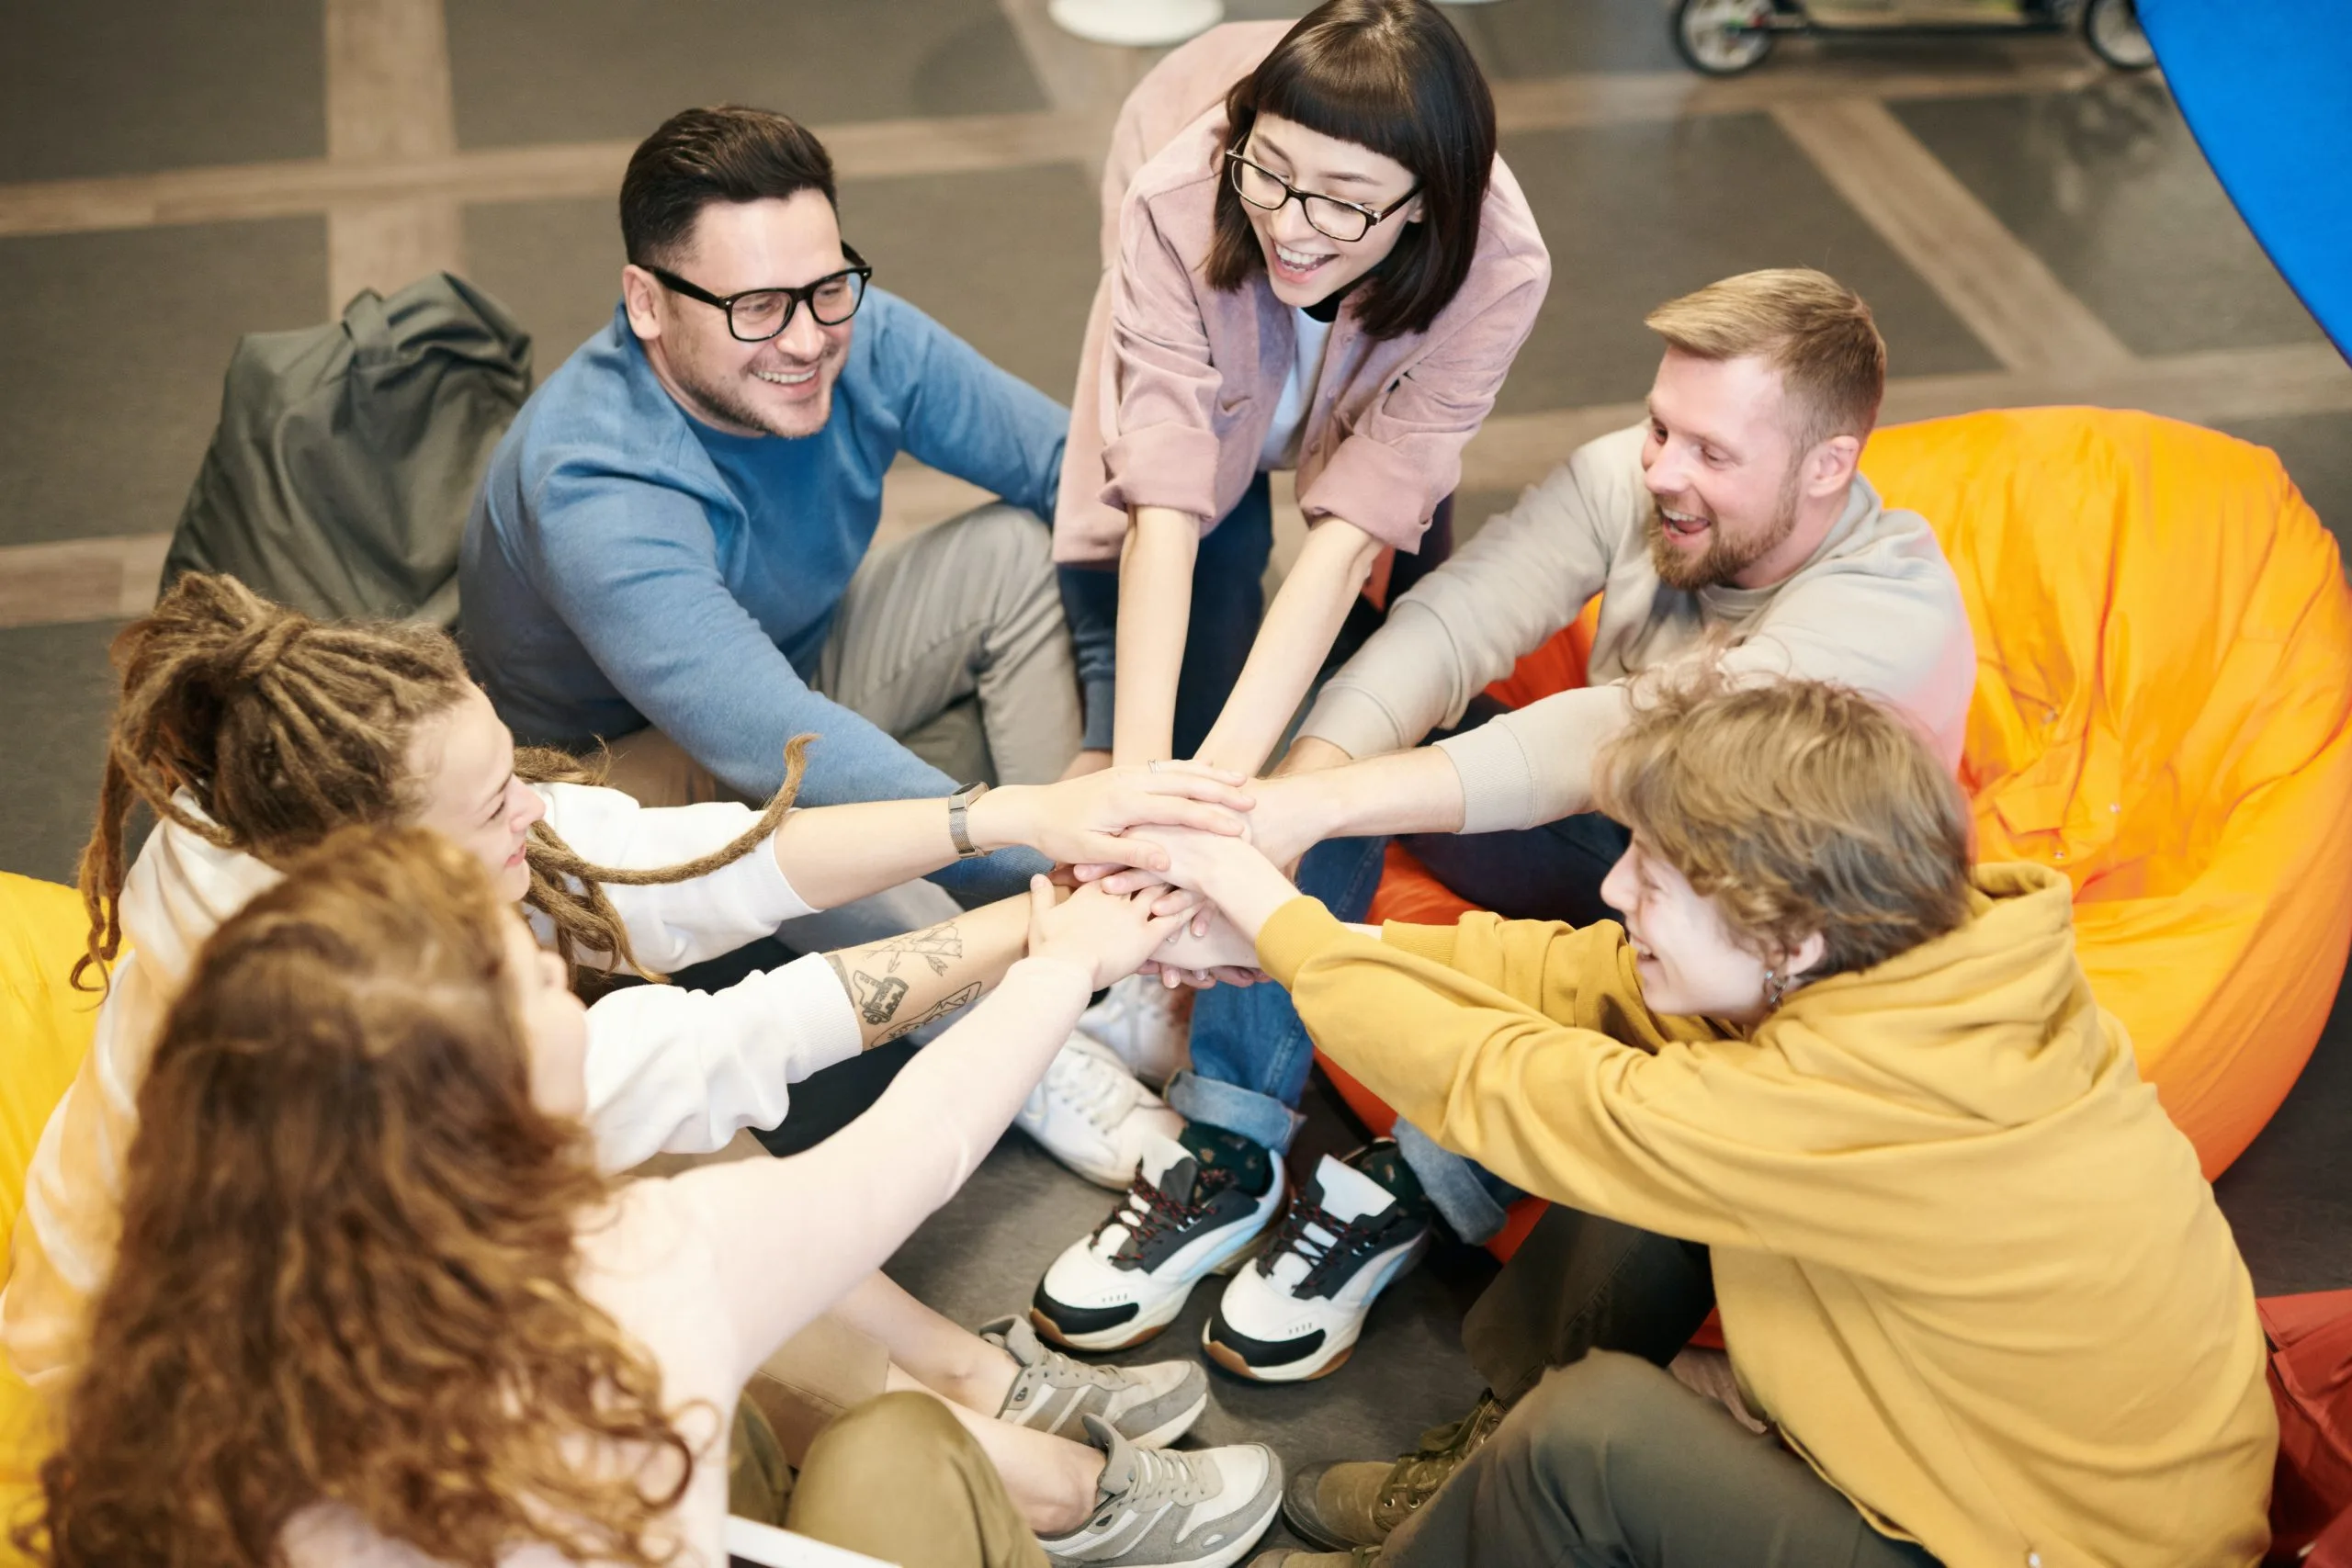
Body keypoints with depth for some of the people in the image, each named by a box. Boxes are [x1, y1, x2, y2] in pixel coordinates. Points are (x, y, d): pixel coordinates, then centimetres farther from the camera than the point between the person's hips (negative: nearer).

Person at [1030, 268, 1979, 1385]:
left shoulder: (1893, 602, -31)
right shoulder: (1627, 479, -15)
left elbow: (1626, 739, -42)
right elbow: (1445, 624, -24)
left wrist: (1322, 805, -50)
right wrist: (1293, 794, -43)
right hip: (1606, 842, 5)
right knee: (1348, 706, -15)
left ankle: (1414, 1191, -19)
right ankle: (1231, 1154, -17)